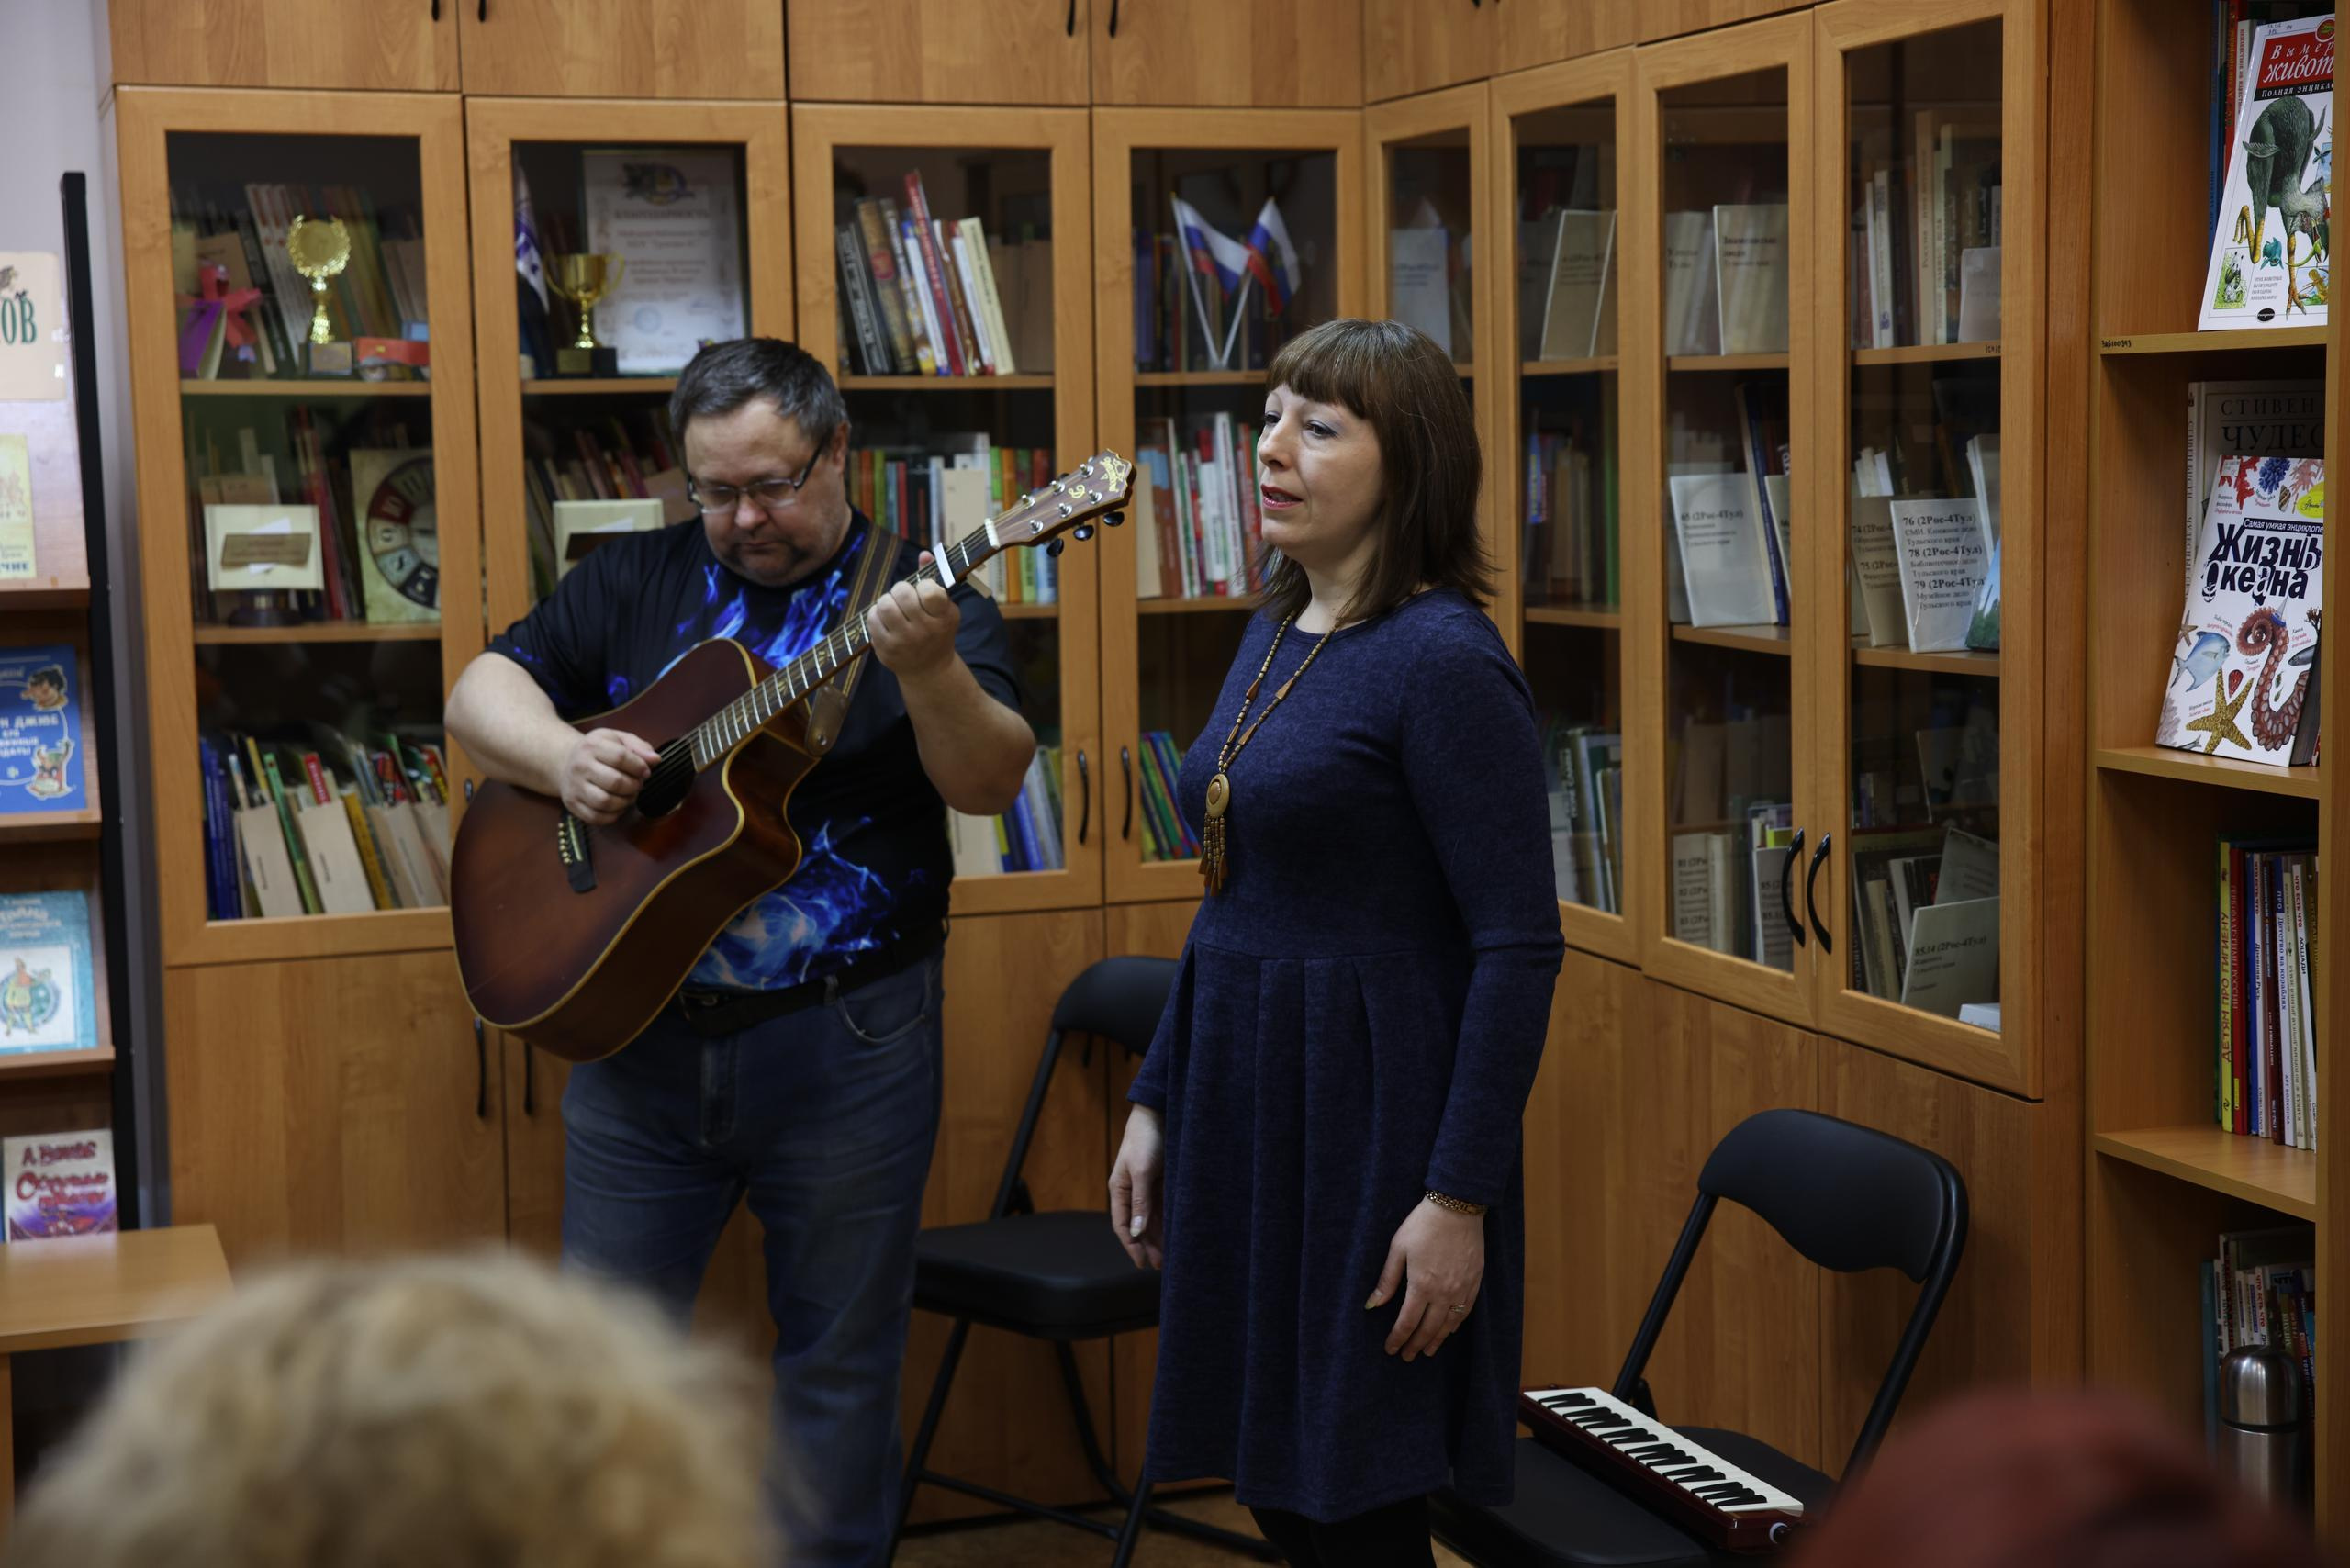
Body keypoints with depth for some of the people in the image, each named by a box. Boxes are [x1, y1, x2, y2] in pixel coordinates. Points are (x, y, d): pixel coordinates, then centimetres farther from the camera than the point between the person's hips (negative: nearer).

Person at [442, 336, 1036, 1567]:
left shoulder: (918, 598, -2)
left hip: (846, 1045, -2)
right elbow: (483, 689, 8)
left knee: (839, 1356, 9)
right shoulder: (640, 582, 8)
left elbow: (991, 784, -14)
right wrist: (561, 756, -13)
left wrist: (931, 672, -34)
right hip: (641, 1029, 3)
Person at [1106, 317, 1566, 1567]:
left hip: (1374, 1122, -8)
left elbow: (1518, 947, -17)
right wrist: (1155, 1102, 16)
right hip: (1241, 1106, 8)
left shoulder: (1443, 660, -15)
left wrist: (1460, 1197, -19)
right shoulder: (1274, 633, 11)